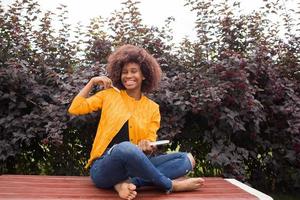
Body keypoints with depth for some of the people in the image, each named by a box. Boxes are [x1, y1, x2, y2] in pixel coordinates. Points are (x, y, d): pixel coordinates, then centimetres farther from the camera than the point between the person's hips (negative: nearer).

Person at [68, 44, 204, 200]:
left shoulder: (152, 108, 10)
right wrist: (92, 82, 4)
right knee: (125, 147, -39)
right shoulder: (110, 95, 9)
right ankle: (170, 185, -19)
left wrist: (147, 148, -17)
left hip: (132, 166, 3)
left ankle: (128, 183, -27)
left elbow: (149, 144, 7)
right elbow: (74, 109, 5)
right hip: (104, 168, -3)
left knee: (187, 159, -14)